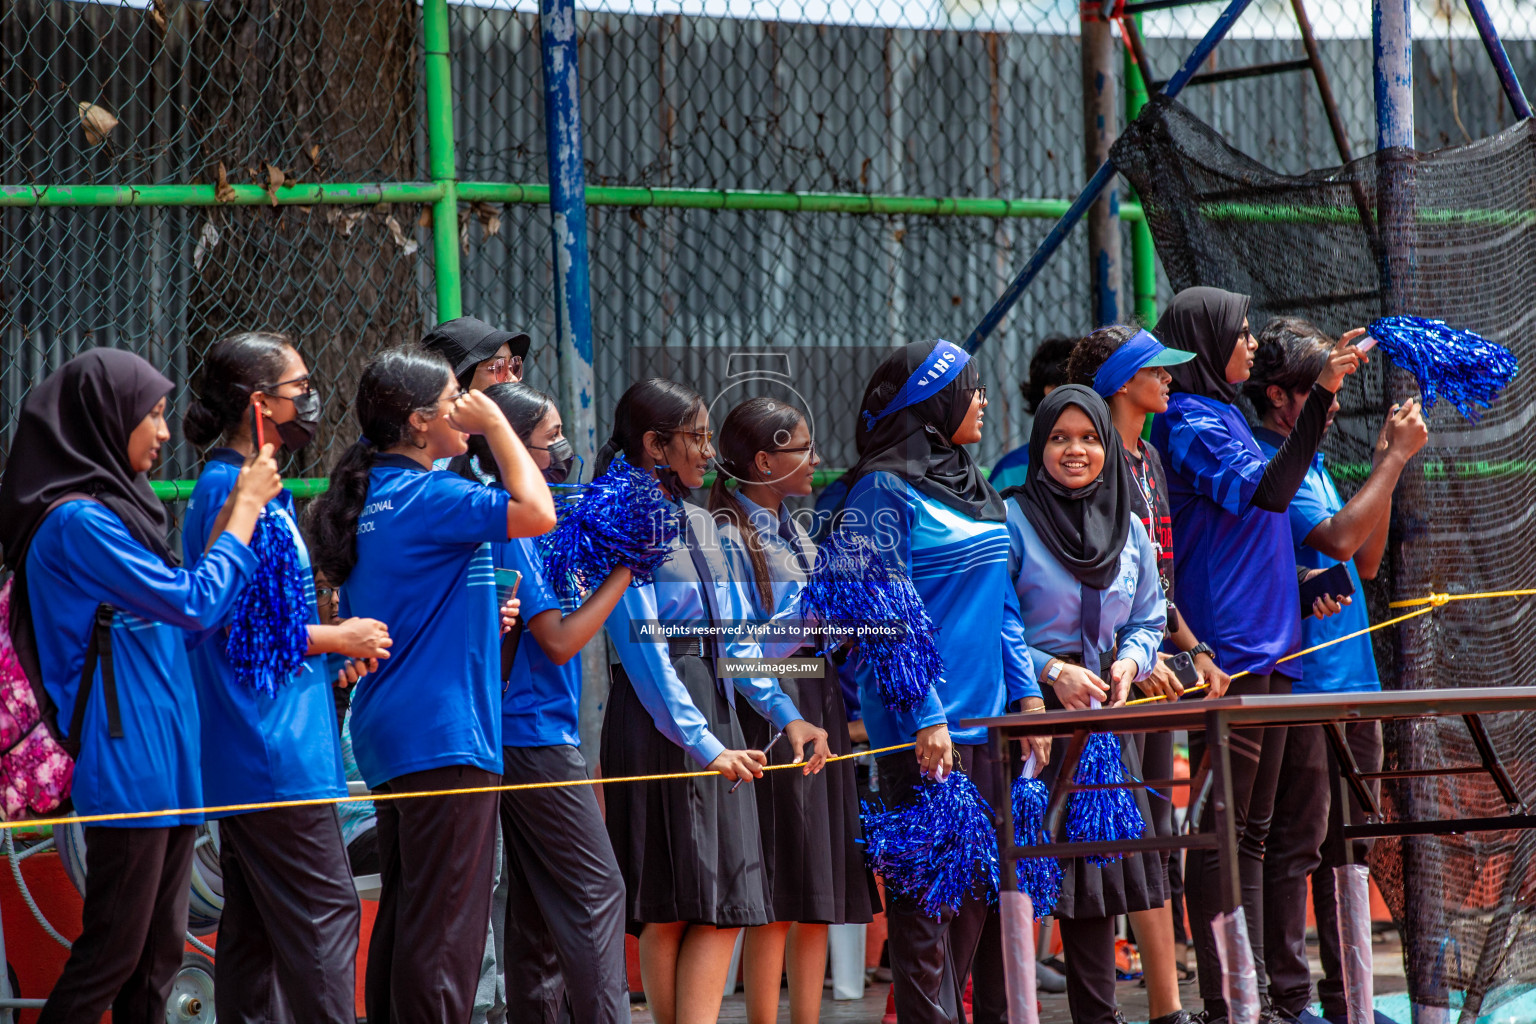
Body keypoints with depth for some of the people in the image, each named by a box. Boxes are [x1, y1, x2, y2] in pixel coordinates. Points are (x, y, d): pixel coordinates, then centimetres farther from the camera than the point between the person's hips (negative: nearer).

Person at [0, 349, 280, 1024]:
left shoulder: (111, 508, 14)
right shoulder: (77, 521, -16)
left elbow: (180, 614, 21)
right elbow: (195, 603, -15)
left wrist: (237, 512, 13)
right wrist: (246, 509, -4)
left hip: (165, 763, 10)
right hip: (128, 763, -10)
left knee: (158, 951, 11)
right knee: (111, 953, -6)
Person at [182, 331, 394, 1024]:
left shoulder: (256, 486, 17)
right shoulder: (237, 490, -14)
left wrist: (332, 644, 14)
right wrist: (335, 638, -9)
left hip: (249, 755, 10)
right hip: (272, 753, -10)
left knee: (255, 926, 10)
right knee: (324, 914, -9)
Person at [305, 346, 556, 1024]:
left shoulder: (374, 496, 14)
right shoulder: (424, 497, -15)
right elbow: (536, 512, -22)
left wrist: (481, 615, 19)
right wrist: (495, 425, -11)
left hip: (389, 737, 10)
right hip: (444, 737, -10)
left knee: (403, 915, 13)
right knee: (445, 925, -8)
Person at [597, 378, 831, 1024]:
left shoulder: (699, 523, 16)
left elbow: (734, 634, 14)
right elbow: (643, 651, -17)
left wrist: (784, 713, 0)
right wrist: (700, 741, -25)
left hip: (717, 716, 8)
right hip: (658, 724, -8)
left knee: (726, 899, 0)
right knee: (669, 902, -3)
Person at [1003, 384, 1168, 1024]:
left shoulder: (1129, 530, 13)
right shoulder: (1012, 521, -4)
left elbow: (1148, 621, 19)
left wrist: (1129, 661, -2)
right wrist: (1051, 671, -17)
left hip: (1103, 716, 5)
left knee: (1097, 858, 6)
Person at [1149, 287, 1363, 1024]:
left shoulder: (1224, 416, 19)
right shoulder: (1189, 424, -10)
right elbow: (1267, 491, -25)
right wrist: (1321, 397, -31)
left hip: (1267, 650, 10)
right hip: (1227, 652, -10)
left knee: (1252, 832, 10)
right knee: (1221, 832, -8)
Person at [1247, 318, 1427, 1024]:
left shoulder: (1311, 463, 18)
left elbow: (1365, 562, 18)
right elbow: (1338, 539, -21)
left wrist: (1387, 463, 9)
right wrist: (1394, 459, -13)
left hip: (1352, 684, 9)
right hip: (1300, 679, -9)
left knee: (1349, 845, 11)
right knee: (1298, 844, -8)